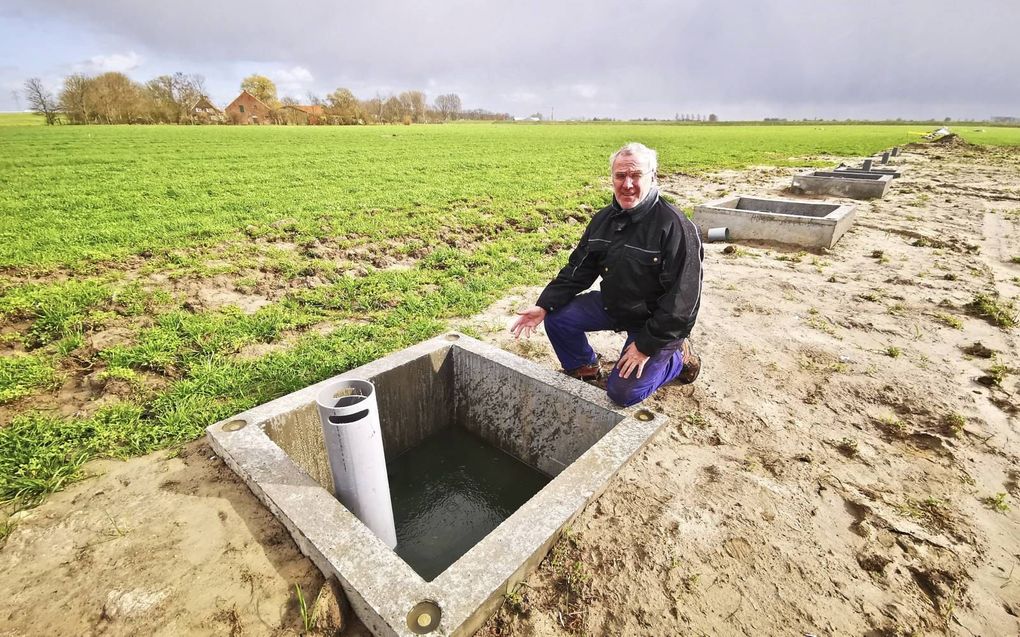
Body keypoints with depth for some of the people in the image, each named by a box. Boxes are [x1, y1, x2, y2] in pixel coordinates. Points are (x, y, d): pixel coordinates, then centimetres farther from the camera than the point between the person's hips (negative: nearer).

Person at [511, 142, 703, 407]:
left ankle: (678, 357, 14)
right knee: (556, 317, -7)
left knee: (623, 392, -12)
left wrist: (646, 345, -24)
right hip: (612, 304, 6)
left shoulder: (675, 227, -24)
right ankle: (585, 369, 19)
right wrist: (544, 306, -10)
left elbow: (682, 297, -24)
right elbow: (578, 269, 1)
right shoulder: (604, 219, -2)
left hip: (656, 320, -6)